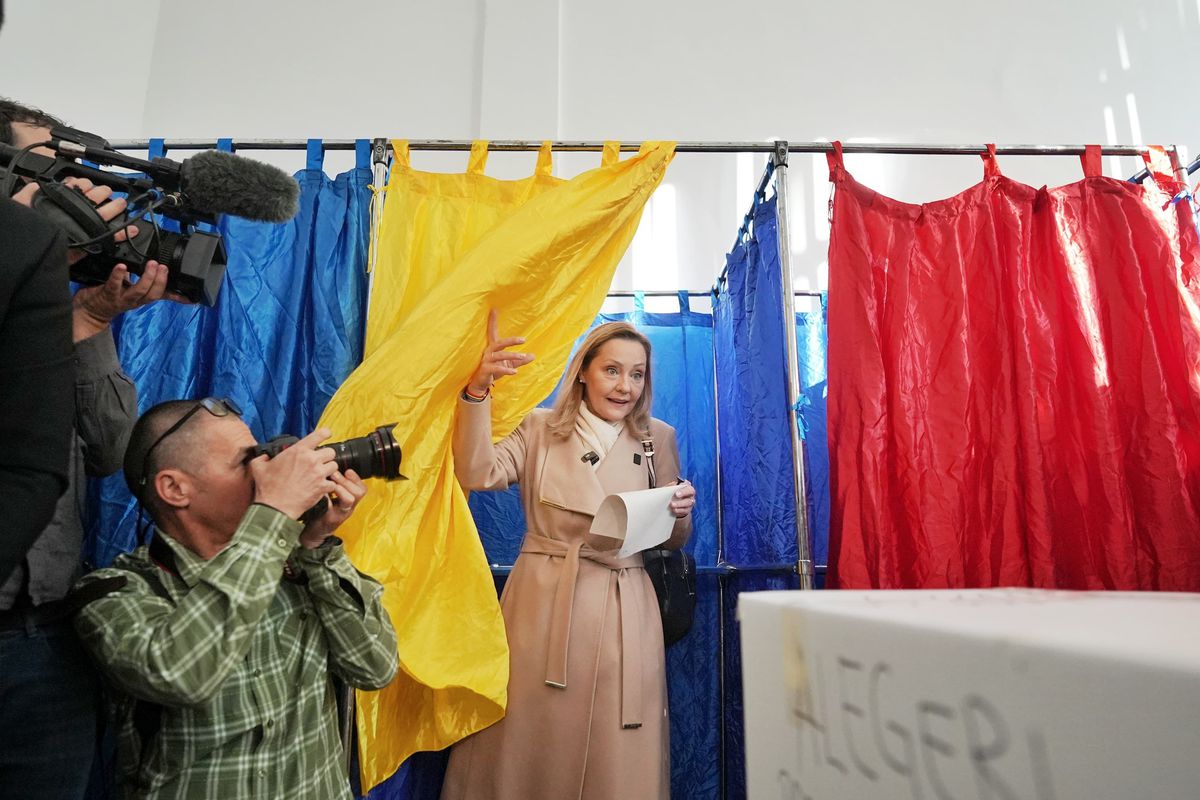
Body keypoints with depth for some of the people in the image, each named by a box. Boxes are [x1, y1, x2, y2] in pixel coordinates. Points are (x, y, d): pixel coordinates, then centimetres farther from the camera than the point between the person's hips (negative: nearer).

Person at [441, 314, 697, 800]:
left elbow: (672, 541, 13)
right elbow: (476, 476, -14)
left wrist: (681, 515, -10)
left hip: (623, 613, 1)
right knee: (530, 743, 8)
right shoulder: (540, 429, 4)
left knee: (616, 758, 7)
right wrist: (478, 390, -25)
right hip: (543, 605, -1)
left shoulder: (658, 439, 7)